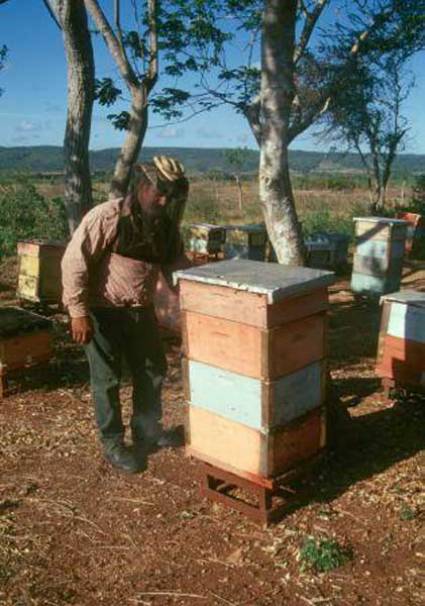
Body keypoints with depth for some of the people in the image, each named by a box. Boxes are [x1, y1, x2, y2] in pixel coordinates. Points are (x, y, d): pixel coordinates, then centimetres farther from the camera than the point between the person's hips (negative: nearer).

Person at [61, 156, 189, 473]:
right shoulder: (106, 217, -19)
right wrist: (79, 312, -23)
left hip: (141, 311, 7)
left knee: (153, 370, 15)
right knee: (107, 379, 4)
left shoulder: (167, 226, 0)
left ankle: (147, 429, 36)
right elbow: (74, 262, -20)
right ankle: (113, 443, 21)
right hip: (103, 311, -6)